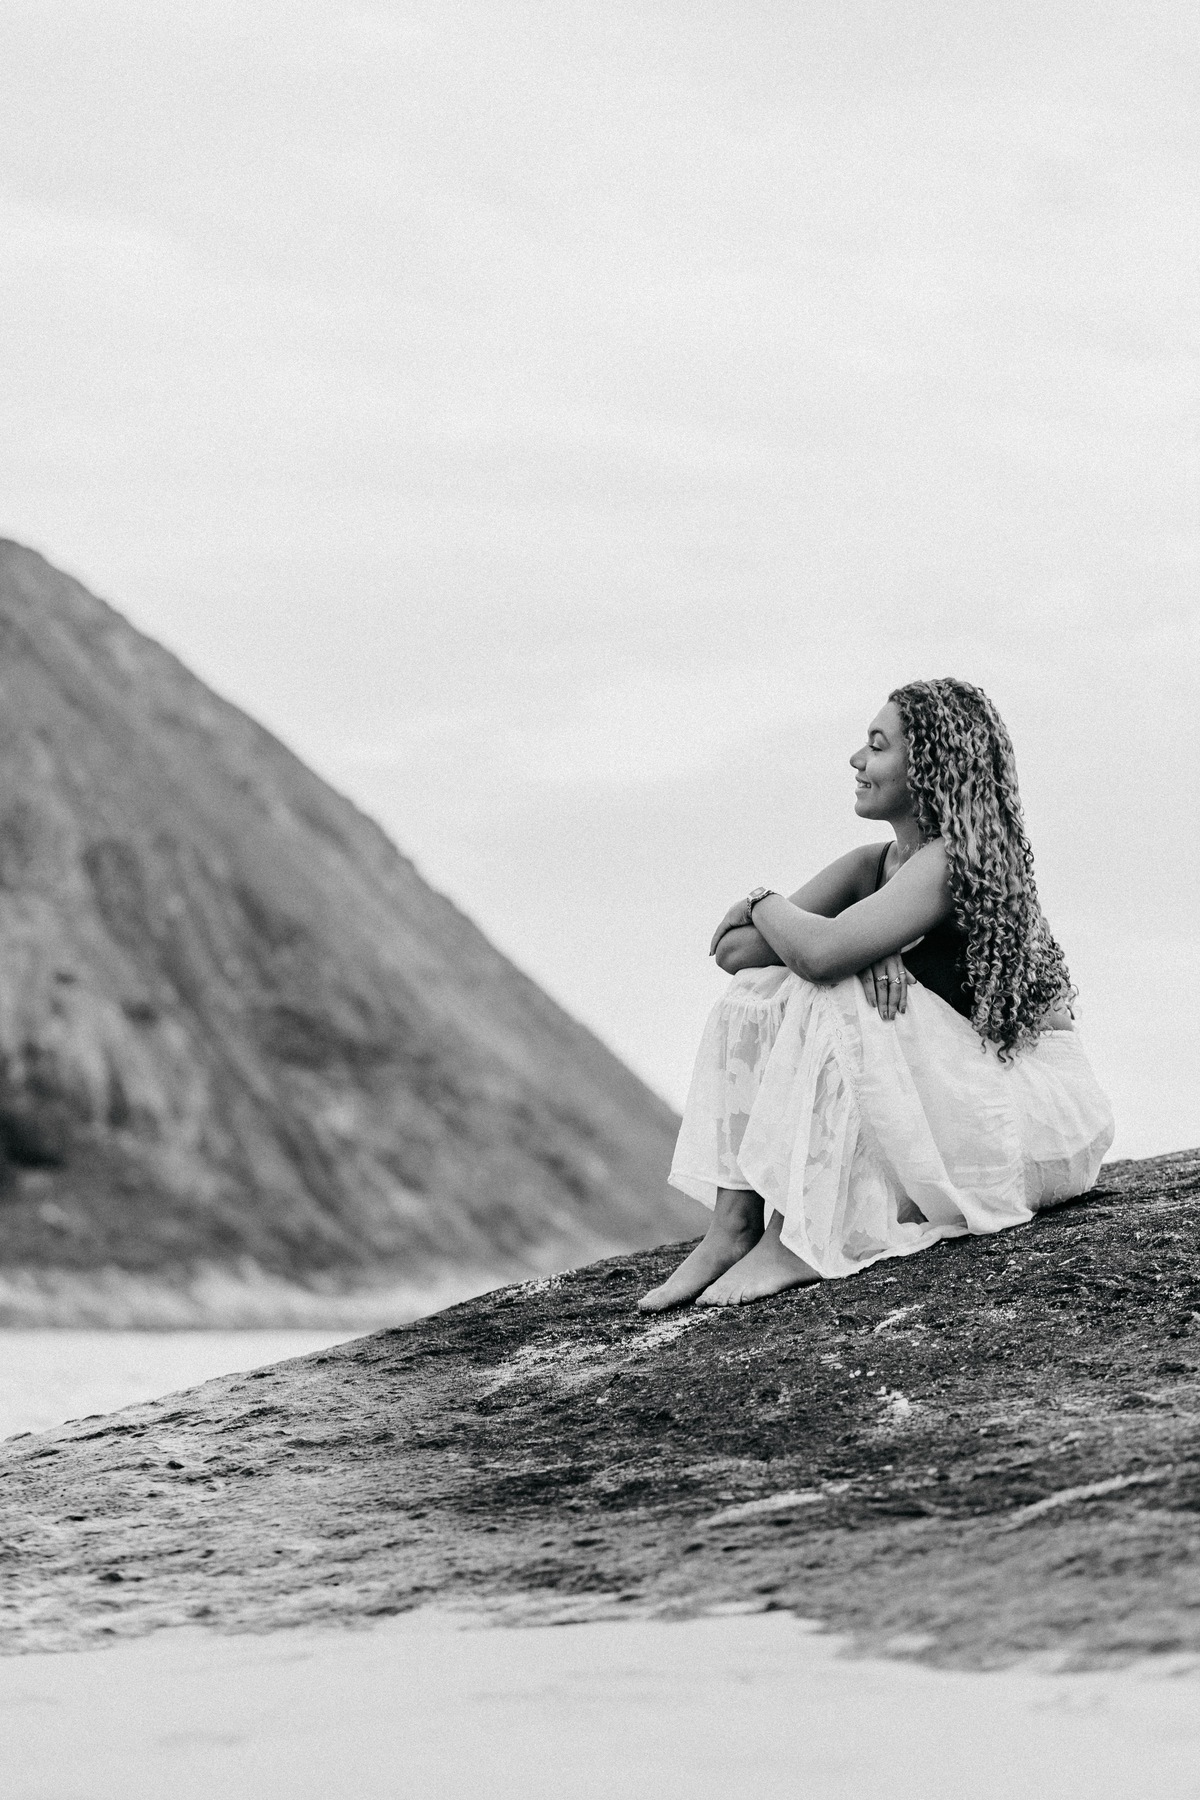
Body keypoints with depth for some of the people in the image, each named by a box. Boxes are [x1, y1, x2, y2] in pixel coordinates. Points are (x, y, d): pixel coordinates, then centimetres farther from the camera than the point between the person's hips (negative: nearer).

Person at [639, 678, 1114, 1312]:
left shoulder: (951, 862, -19)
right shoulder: (872, 865, 6)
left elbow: (822, 954, -33)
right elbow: (731, 949, -1)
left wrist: (762, 902, -11)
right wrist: (855, 947, -19)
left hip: (1039, 1113, -8)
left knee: (835, 997, -26)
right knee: (759, 990, -4)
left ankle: (795, 1239, -26)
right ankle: (732, 1225, -15)